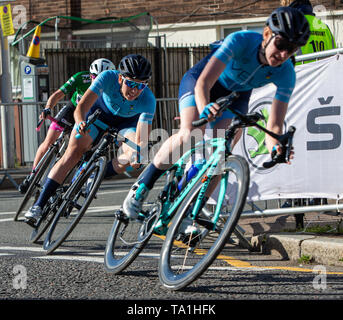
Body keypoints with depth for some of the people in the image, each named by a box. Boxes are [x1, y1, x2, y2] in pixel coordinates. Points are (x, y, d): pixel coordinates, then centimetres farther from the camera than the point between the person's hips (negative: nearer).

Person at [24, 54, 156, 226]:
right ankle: (39, 205, -17)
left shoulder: (148, 100, -35)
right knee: (73, 152, -17)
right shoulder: (108, 78, -37)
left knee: (132, 155, -27)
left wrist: (136, 155, -59)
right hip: (100, 111, -1)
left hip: (128, 121, 1)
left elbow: (142, 140, -37)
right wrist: (81, 123, -62)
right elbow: (80, 108, -41)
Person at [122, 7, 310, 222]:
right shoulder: (240, 41, -37)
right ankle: (141, 188, -11)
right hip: (199, 81, -3)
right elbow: (203, 83, -43)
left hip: (236, 96, 3)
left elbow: (275, 125, -27)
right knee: (189, 136, -27)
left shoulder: (286, 74, -27)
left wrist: (276, 146, -50)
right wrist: (205, 108, -64)